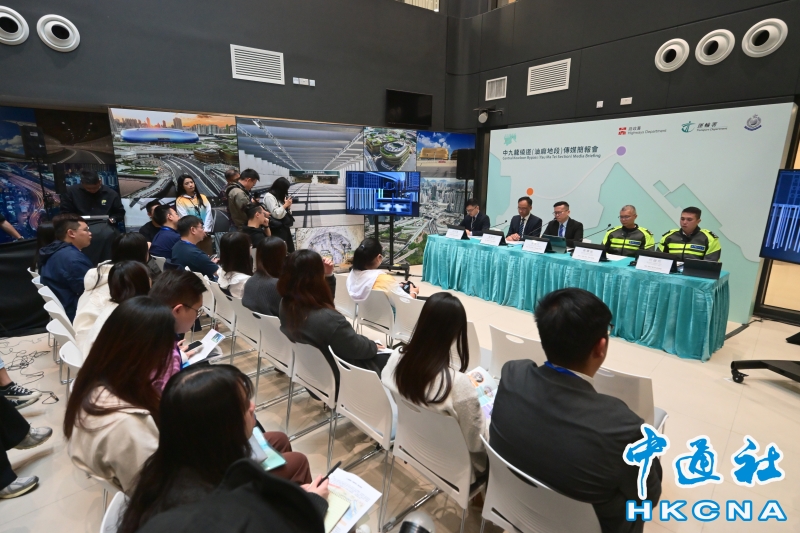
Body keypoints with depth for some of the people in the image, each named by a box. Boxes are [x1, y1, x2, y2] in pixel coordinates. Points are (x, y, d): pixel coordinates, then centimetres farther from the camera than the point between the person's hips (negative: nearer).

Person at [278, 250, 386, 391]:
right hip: (338, 379, -7)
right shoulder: (328, 318, -39)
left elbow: (325, 300, 7)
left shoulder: (286, 305, -13)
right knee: (388, 357, 12)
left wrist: (329, 276, -4)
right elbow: (357, 348, -22)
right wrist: (374, 346, -2)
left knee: (367, 346, 22)